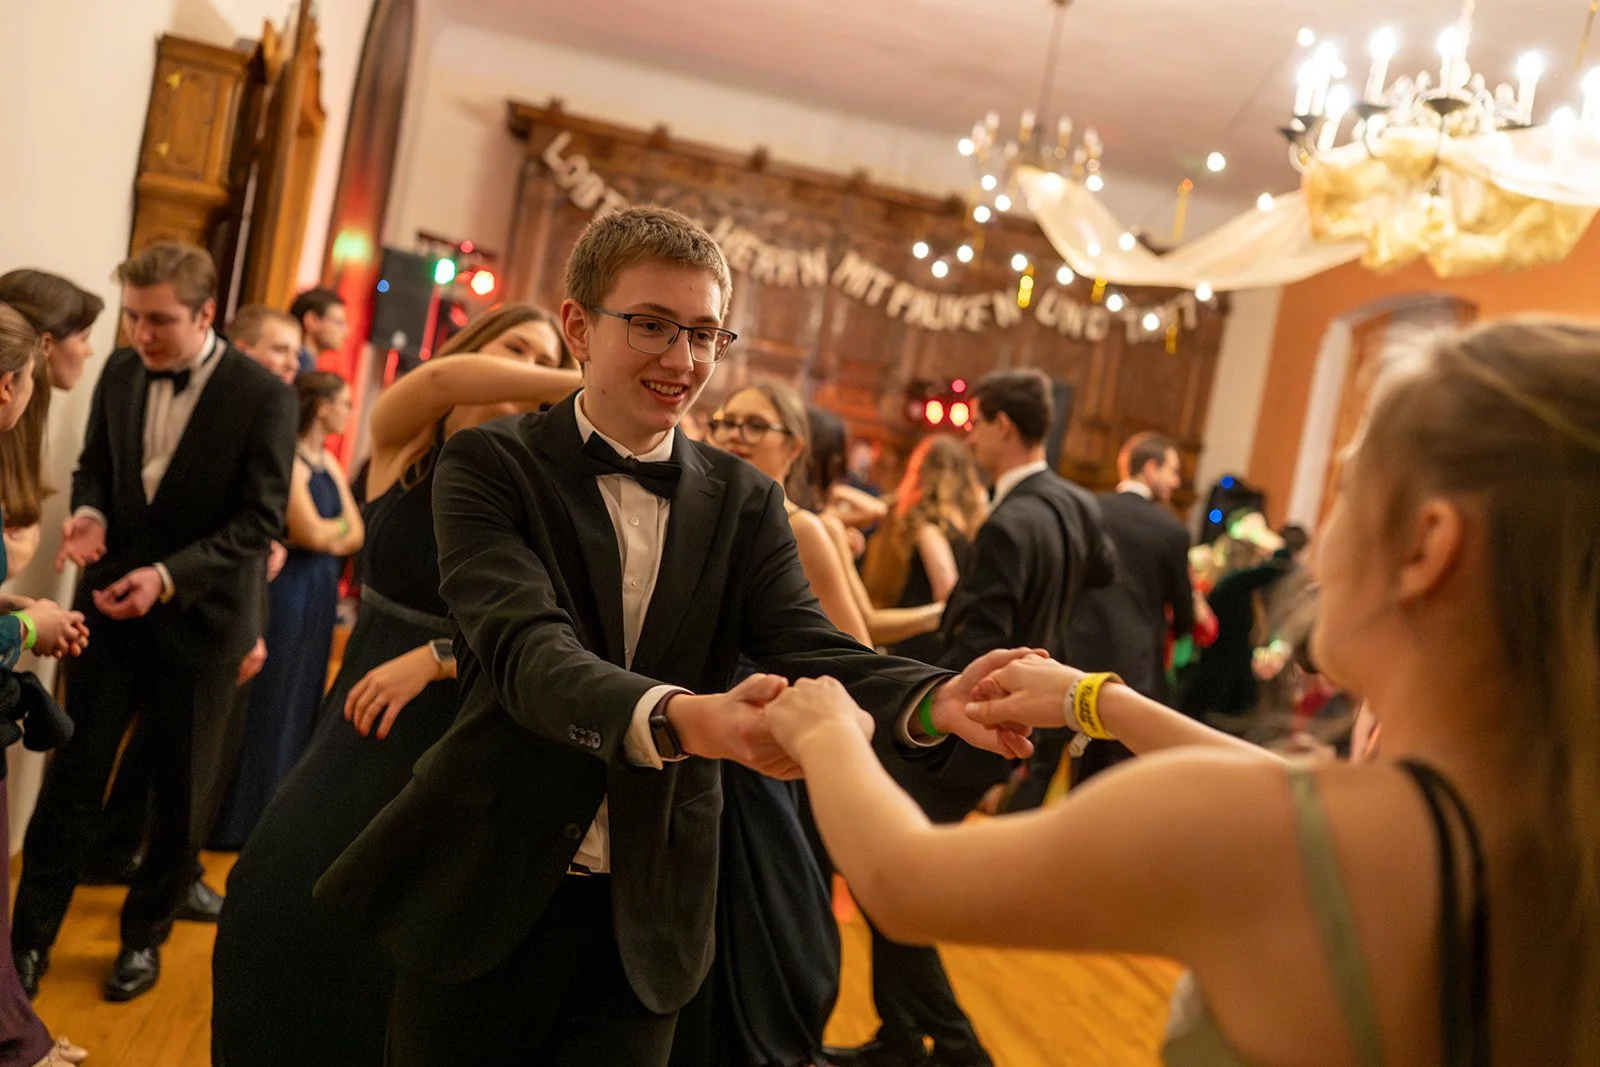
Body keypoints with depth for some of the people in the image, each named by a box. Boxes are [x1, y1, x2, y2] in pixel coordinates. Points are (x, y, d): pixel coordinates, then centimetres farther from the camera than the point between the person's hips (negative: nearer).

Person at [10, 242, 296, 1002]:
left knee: (182, 793, 11)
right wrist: (90, 512, -11)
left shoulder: (263, 397, -15)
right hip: (112, 605, 3)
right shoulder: (120, 371, 0)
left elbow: (260, 521, -16)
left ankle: (145, 933, 30)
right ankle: (29, 940, 20)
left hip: (198, 619, -3)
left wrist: (169, 576, -26)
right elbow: (95, 463, 12)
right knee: (73, 776, 6)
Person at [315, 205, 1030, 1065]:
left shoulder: (745, 502, 3)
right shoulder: (491, 466, -8)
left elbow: (807, 647, -11)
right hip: (487, 899, -2)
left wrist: (936, 700, -33)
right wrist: (682, 718, -44)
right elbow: (527, 648, -24)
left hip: (646, 922, 3)